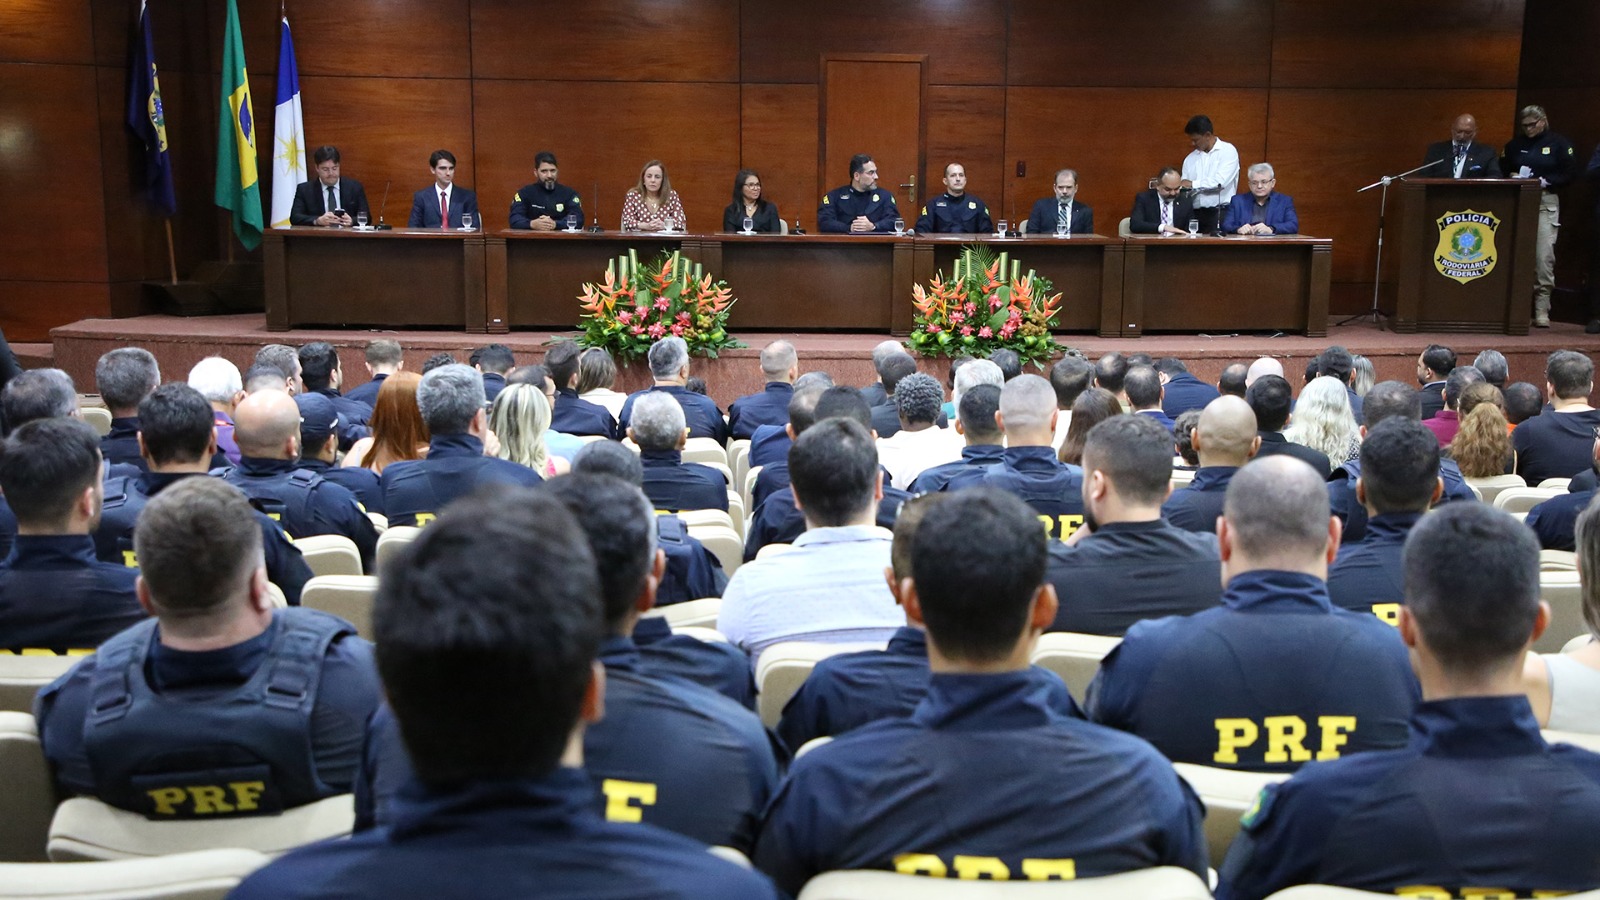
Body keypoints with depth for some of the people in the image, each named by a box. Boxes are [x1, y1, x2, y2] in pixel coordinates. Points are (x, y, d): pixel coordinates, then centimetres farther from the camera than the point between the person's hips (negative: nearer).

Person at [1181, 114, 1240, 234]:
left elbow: (1220, 181, -15)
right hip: (1196, 214, 5)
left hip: (1221, 214, -4)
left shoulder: (1228, 151, -1)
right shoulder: (1190, 158, 15)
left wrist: (1193, 184, -8)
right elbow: (1184, 188, 13)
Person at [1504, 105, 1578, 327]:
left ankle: (1542, 310, -8)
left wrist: (1546, 182, -13)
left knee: (1544, 256, -10)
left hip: (1546, 202, -3)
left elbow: (1570, 174, 1)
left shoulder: (1559, 144, 4)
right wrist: (1512, 176, -4)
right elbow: (1502, 170, 17)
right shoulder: (1514, 144, 13)